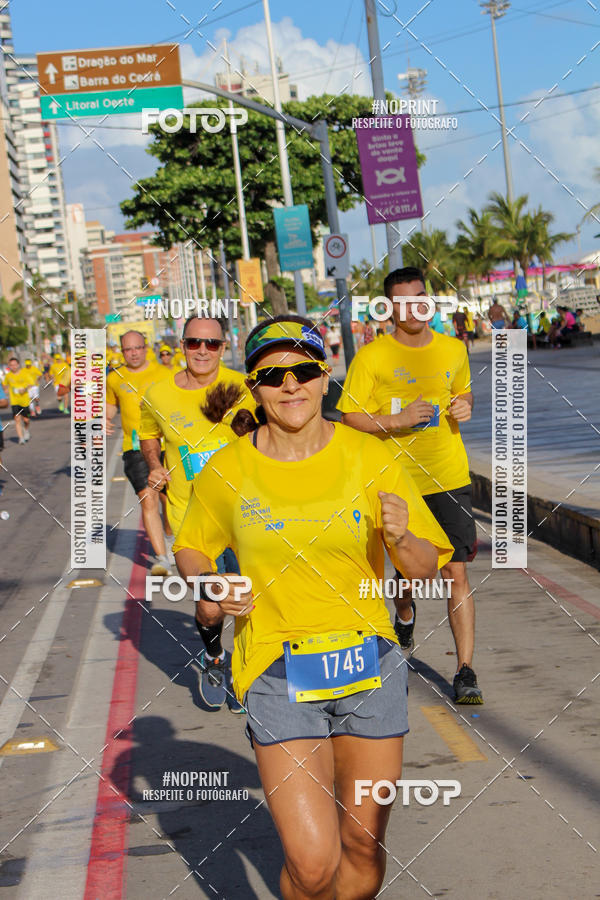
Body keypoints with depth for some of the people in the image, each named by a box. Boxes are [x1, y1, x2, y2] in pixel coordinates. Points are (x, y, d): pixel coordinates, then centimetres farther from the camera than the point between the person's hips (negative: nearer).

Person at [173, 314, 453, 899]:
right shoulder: (227, 470, -3)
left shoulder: (370, 460, -3)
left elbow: (425, 570, 1)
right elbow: (191, 548, 15)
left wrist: (402, 539, -20)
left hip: (369, 665, 2)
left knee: (363, 850, 10)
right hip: (277, 672, -1)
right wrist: (206, 593, -6)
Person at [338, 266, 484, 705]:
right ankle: (404, 613, 49)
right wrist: (398, 421, -20)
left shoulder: (453, 349, 5)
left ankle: (466, 671, -2)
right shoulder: (371, 357, -6)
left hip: (450, 479, 1)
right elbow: (350, 417, -5)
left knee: (456, 571, -7)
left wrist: (465, 406, 0)